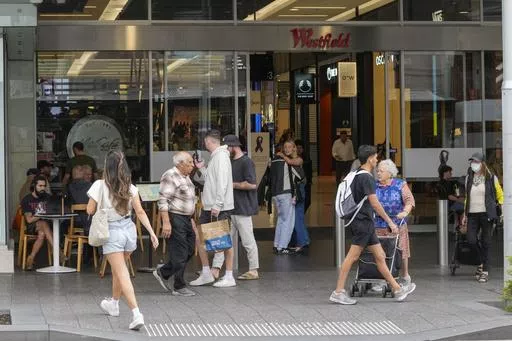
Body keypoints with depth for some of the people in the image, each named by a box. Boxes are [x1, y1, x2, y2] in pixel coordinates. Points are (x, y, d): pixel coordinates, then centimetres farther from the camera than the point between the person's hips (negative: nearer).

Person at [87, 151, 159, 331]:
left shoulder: (100, 186, -13)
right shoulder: (130, 187, -1)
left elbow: (90, 211, -6)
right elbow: (140, 211, -3)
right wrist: (151, 232, -2)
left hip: (111, 231, -5)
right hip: (128, 229, 5)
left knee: (122, 274, -6)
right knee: (118, 269, 25)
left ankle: (136, 313, -20)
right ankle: (113, 304, 44)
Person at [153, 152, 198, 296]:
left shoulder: (186, 177, 16)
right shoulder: (170, 176, -14)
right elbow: (163, 201, -19)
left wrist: (191, 219, 23)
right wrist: (166, 222, -24)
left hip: (186, 219, 10)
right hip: (175, 218, -10)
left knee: (190, 250, 11)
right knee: (180, 253, -5)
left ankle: (163, 273, 23)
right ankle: (179, 287, 3)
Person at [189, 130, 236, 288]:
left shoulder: (221, 156, -13)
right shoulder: (215, 156, 17)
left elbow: (222, 182, -21)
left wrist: (217, 205, -24)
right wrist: (202, 168, 20)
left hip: (220, 207, -10)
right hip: (209, 206, 10)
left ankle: (229, 277, 1)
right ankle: (206, 274, 17)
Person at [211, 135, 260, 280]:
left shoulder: (246, 162, -12)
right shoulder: (229, 162, 16)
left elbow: (252, 184, -22)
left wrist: (232, 184, -15)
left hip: (243, 208, -9)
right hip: (229, 208, 9)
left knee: (248, 241, 0)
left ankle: (253, 271, 9)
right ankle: (215, 269, 6)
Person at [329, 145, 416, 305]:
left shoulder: (356, 176, 14)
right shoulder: (366, 177, -15)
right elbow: (375, 203, -18)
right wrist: (390, 222, -14)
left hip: (366, 224, 10)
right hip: (363, 222, -10)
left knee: (380, 256, 11)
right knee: (352, 256, -7)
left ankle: (397, 289, 15)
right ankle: (338, 292, -5)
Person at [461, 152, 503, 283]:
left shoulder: (491, 178, 0)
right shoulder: (469, 178, 11)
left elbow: (500, 195, 7)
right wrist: (465, 214, 16)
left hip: (486, 214, -3)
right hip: (472, 214, 3)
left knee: (485, 242, -1)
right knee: (471, 240, -7)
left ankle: (485, 270, 7)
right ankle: (483, 262, 18)